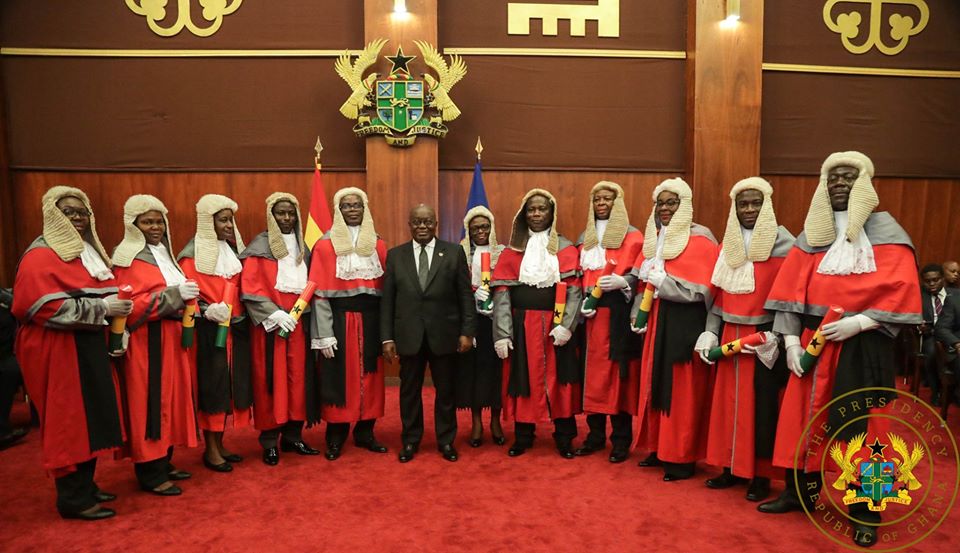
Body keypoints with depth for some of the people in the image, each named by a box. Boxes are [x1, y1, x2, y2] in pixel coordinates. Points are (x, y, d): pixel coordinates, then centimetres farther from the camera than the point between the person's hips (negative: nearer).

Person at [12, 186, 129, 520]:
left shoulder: (90, 252, 16)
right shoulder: (41, 256, -11)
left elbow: (105, 295, 25)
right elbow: (46, 307, -23)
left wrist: (118, 310, 6)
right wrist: (102, 308, -21)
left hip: (91, 347, 9)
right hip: (59, 351, -8)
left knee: (91, 418, 13)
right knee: (68, 422, -2)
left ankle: (85, 486, 25)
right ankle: (73, 499, 9)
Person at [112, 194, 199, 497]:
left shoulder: (164, 252, 16)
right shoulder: (128, 258, -9)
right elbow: (130, 306, -18)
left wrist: (187, 295, 6)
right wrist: (174, 295, -24)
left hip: (172, 336, 8)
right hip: (146, 341, -8)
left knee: (171, 398, 12)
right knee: (150, 402, -2)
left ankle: (164, 463, 24)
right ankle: (150, 473, 8)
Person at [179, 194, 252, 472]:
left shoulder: (234, 250, 12)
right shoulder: (193, 255, -7)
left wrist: (240, 314, 2)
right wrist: (208, 311, -24)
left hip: (236, 329, 6)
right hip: (209, 330, -6)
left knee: (231, 383, 10)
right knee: (212, 385, 0)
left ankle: (219, 443, 24)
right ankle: (210, 449, 13)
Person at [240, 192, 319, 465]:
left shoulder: (302, 246, 13)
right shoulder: (259, 247, -3)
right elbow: (250, 289, -10)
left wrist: (303, 310, 2)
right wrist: (275, 314, -19)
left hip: (298, 322, 4)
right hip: (269, 323, -4)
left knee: (298, 378, 5)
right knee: (271, 380, -1)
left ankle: (292, 435, 17)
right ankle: (269, 442, 9)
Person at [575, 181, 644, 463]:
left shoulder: (632, 236, 2)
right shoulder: (584, 238, 17)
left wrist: (621, 282, -23)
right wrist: (582, 300, 0)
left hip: (619, 312, -4)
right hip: (591, 312, 4)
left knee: (619, 373, -2)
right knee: (593, 373, 6)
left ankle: (621, 440, 8)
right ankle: (595, 434, 18)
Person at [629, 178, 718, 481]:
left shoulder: (699, 239, -8)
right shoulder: (654, 237, 12)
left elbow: (701, 288, -16)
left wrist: (661, 279, -17)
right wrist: (638, 314, 5)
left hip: (686, 324, -7)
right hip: (657, 321, 7)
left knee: (682, 390, -1)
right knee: (656, 384, 11)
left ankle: (683, 458, 11)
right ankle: (660, 448, 25)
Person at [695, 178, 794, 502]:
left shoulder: (783, 243, -6)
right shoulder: (728, 244, 10)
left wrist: (776, 335, -18)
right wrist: (710, 332, 4)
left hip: (765, 338, -5)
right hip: (730, 336, 5)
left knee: (762, 403, 2)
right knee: (729, 399, 8)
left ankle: (761, 474, 15)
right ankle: (732, 466, 21)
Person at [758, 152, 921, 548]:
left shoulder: (884, 230, 0)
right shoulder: (811, 233, 10)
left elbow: (900, 289, -9)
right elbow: (790, 287, 5)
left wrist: (857, 323, -19)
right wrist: (790, 339, -3)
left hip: (863, 345, -3)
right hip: (814, 340, 3)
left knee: (861, 423, 2)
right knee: (804, 415, 6)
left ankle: (865, 509, 16)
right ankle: (800, 490, 21)